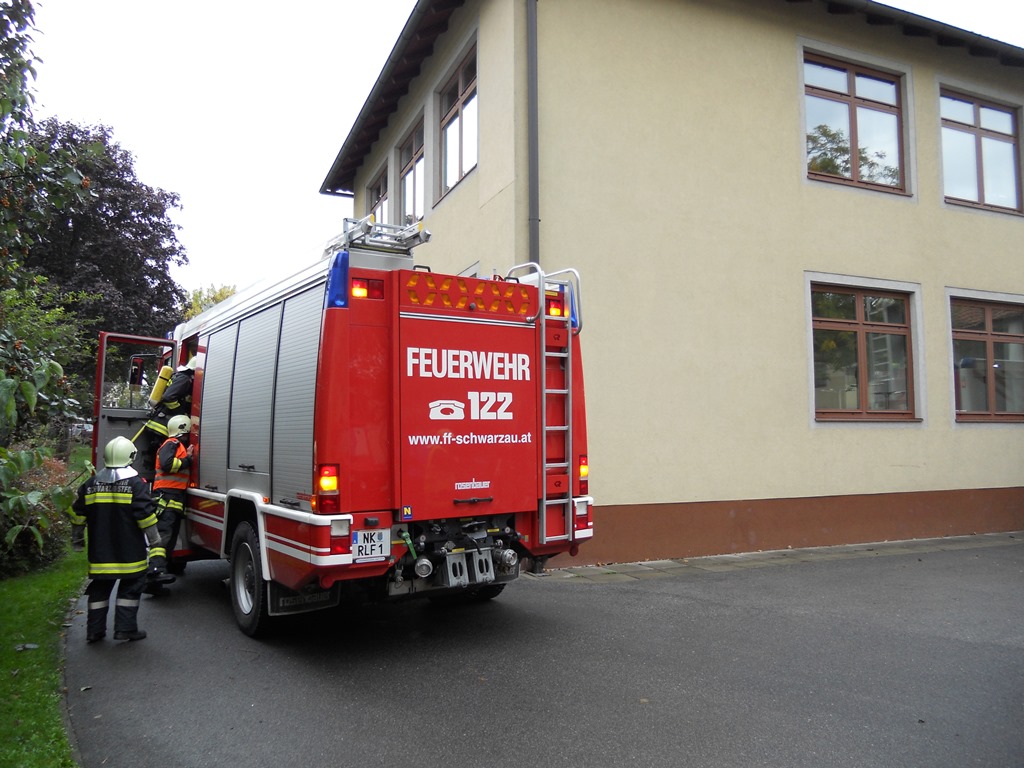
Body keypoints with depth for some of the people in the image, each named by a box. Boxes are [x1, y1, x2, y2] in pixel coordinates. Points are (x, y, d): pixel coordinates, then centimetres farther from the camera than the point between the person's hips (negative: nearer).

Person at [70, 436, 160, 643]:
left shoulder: (91, 483, 6)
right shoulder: (136, 483, -10)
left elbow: (78, 513, 11)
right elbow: (145, 513, -13)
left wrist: (77, 534, 26)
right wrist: (154, 538, -4)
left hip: (100, 551, 5)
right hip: (129, 553, -5)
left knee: (100, 587, 13)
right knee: (130, 587, 5)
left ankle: (94, 630, 17)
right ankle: (125, 628, 4)